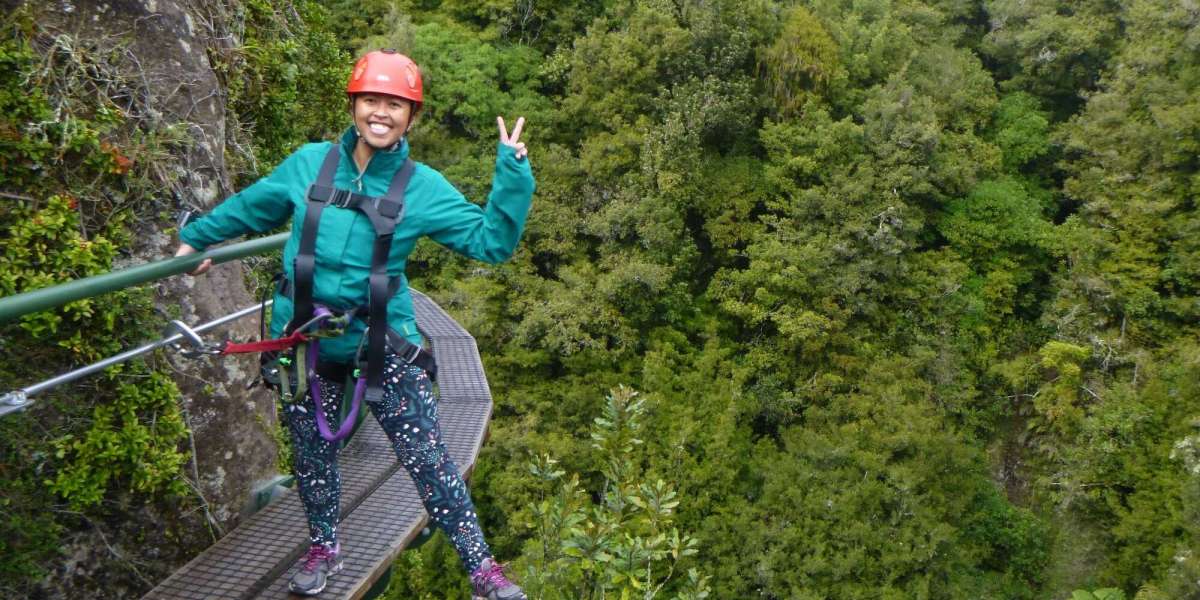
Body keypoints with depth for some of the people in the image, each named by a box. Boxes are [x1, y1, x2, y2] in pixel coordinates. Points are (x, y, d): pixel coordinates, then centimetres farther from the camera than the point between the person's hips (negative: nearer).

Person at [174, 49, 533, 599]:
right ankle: (323, 548, 42)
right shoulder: (309, 163, -2)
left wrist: (512, 174, -18)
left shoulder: (423, 187, -6)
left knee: (428, 459, -2)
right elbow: (251, 205, 16)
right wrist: (197, 237, 25)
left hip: (383, 342, -2)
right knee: (312, 452, 17)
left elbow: (492, 242, -10)